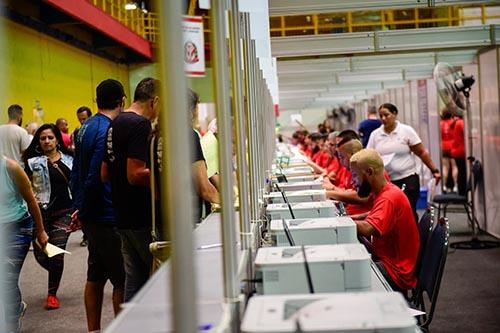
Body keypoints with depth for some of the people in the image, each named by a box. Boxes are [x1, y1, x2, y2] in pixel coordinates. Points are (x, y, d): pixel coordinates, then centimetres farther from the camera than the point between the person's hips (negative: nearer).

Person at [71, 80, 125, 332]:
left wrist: (80, 207, 18)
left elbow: (76, 173, 16)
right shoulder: (109, 131, -18)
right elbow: (95, 178, -21)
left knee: (95, 277, 15)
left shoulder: (85, 128, 11)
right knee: (121, 280, -1)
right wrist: (84, 210, -9)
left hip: (92, 216, 9)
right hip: (108, 216, -9)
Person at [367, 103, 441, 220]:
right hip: (385, 182, 2)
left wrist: (434, 170, -2)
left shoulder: (407, 130, 0)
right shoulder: (375, 134, 8)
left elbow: (422, 153, 1)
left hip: (408, 179, -2)